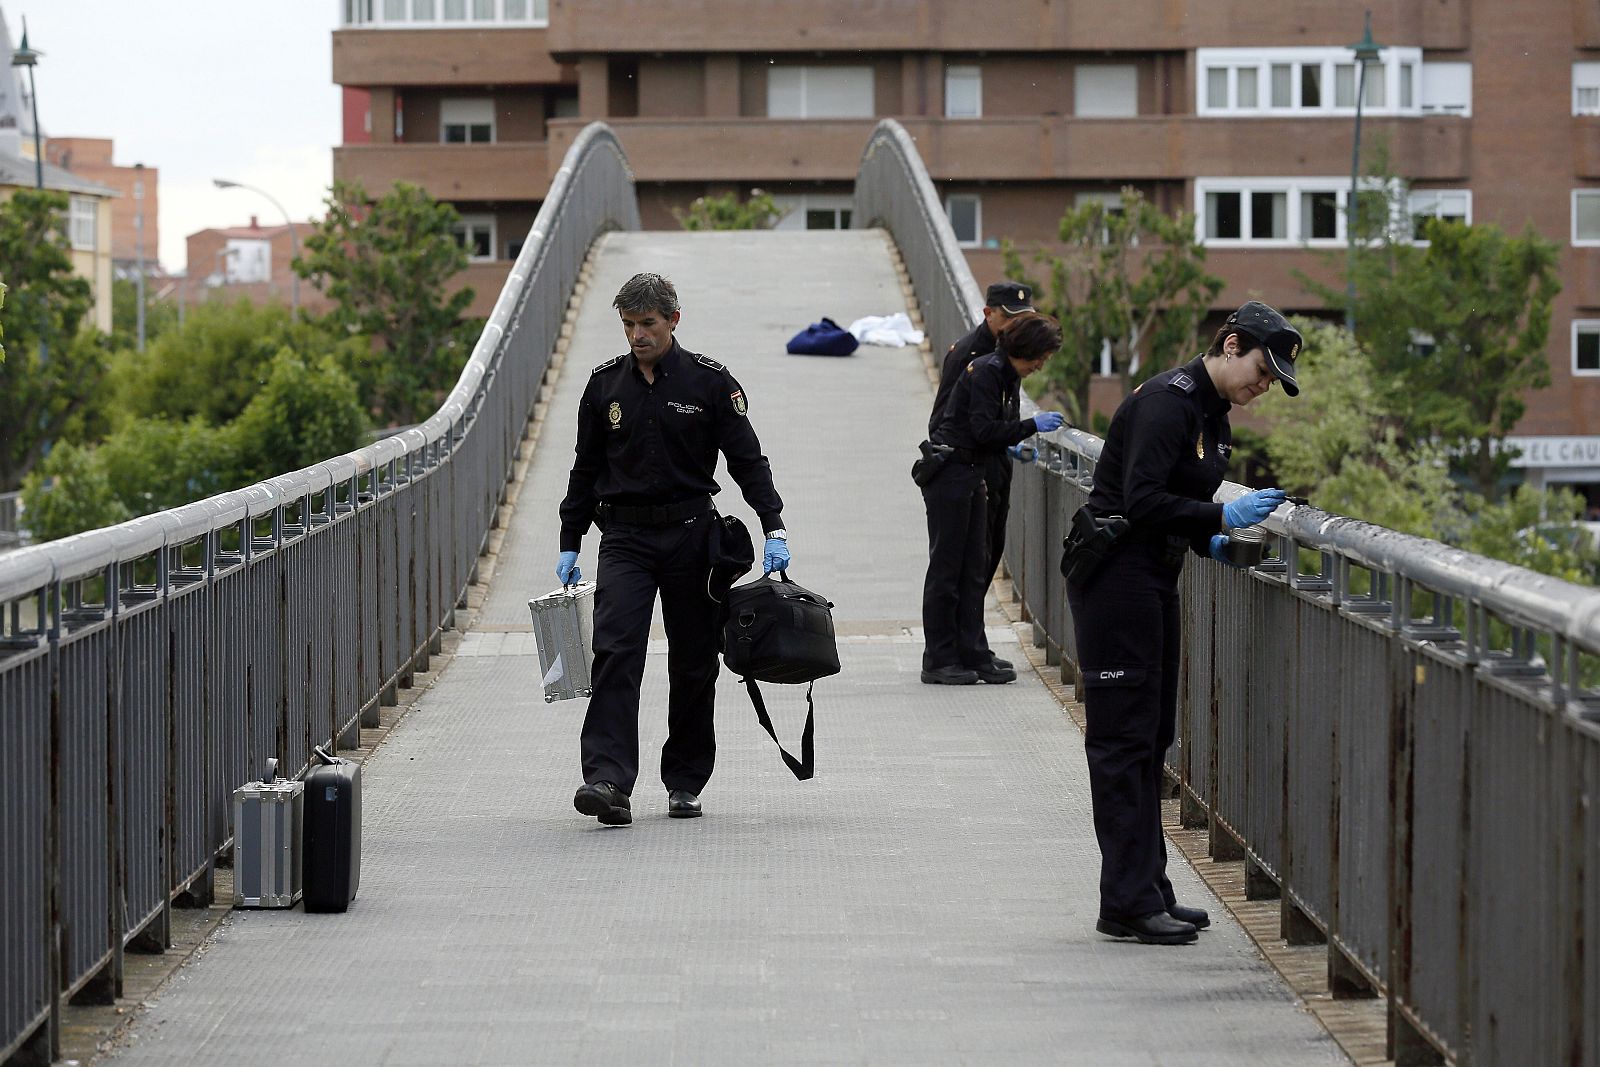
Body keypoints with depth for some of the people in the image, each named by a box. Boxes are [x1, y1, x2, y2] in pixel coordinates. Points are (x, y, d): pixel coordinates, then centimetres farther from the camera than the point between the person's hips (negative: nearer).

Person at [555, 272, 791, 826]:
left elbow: (748, 460, 0)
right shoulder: (606, 384, 6)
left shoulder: (710, 381, -1)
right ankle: (608, 781, -24)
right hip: (625, 537, 1)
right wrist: (569, 544, 12)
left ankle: (685, 782, 18)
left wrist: (774, 527, -11)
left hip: (691, 533, 0)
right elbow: (586, 469, 14)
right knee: (616, 654, -15)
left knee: (693, 664, 6)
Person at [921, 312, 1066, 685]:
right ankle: (938, 660, 2)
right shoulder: (986, 371, -16)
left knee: (975, 570, 8)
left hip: (972, 476, 9)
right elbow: (984, 430, -22)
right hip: (949, 474, -9)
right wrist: (1032, 425, -18)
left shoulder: (1009, 375, 13)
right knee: (946, 567, -3)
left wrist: (1014, 450, 5)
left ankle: (973, 655, 11)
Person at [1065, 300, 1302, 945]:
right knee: (1124, 737, -8)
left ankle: (1149, 892, 18)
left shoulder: (1211, 414, 14)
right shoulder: (1168, 401, -16)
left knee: (1151, 737, 12)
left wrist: (1208, 542, 6)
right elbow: (1142, 499, -24)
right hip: (1115, 572, -10)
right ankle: (1127, 903, -7)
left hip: (1155, 576, 10)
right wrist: (1221, 519, -24)